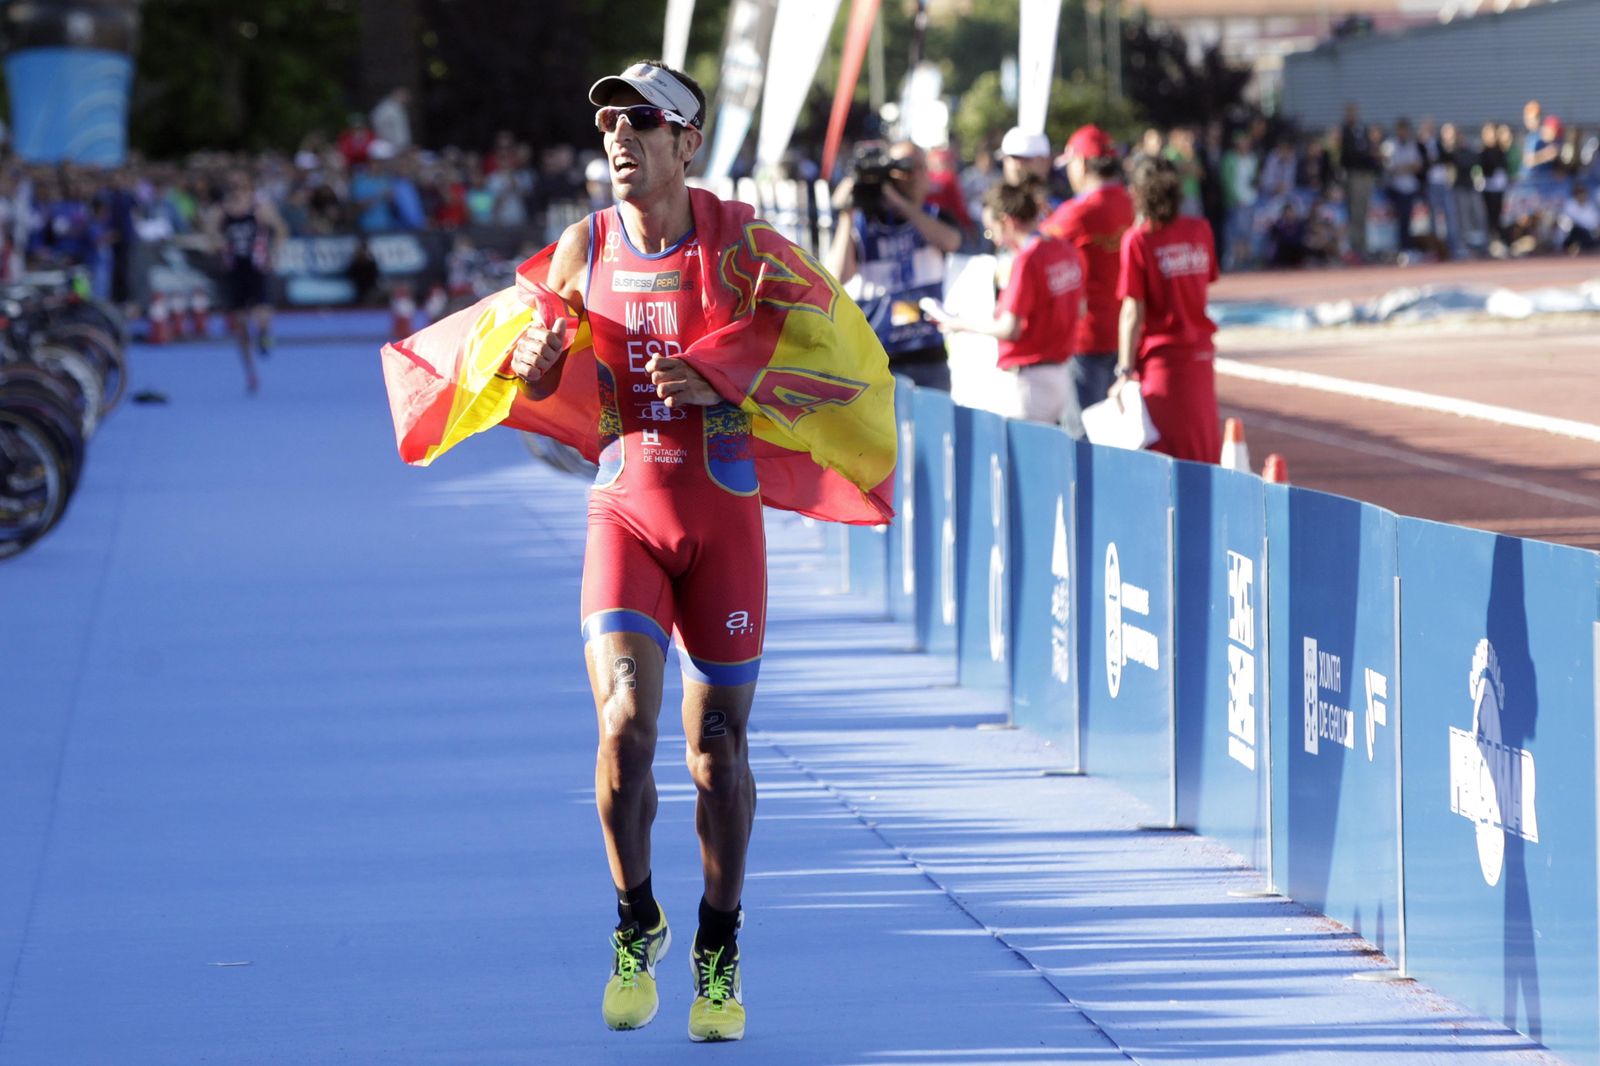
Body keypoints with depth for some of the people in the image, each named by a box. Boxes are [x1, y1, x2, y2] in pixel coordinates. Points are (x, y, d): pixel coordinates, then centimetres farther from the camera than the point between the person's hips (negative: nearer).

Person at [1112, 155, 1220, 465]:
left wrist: (1125, 372, -13)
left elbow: (1133, 313, -14)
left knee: (1165, 452, -2)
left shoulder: (1138, 240, -11)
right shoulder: (1199, 231, 4)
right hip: (1201, 354, 6)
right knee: (1204, 448, 14)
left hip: (1161, 357, -6)